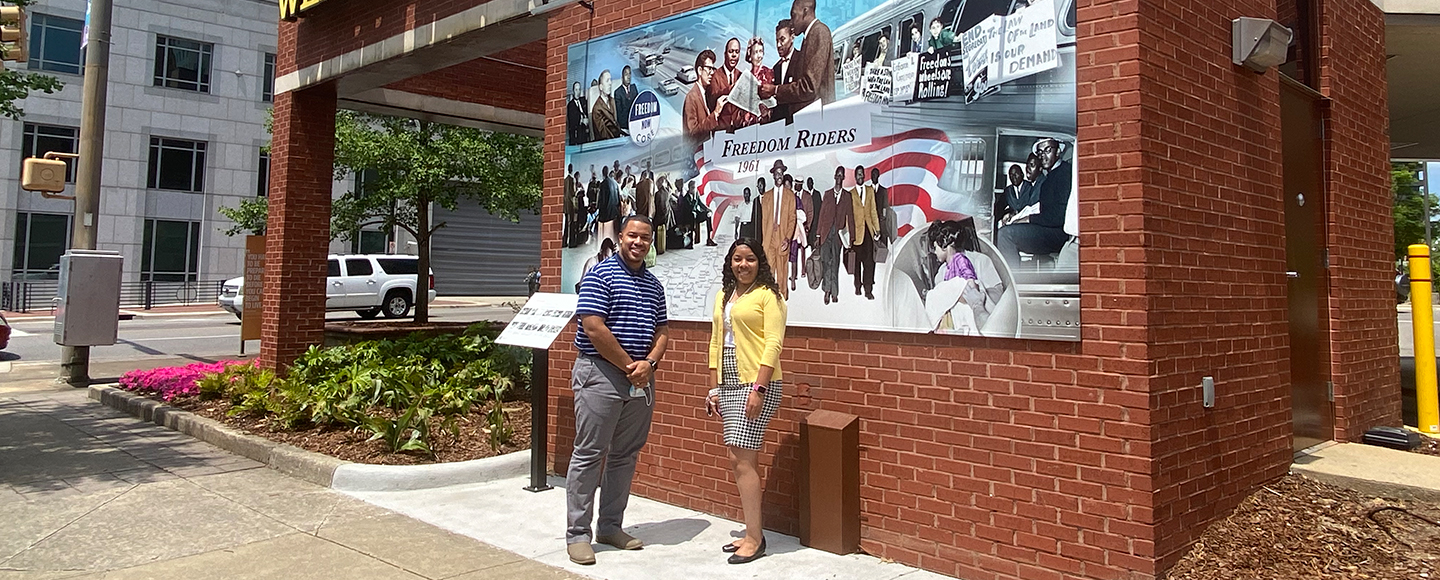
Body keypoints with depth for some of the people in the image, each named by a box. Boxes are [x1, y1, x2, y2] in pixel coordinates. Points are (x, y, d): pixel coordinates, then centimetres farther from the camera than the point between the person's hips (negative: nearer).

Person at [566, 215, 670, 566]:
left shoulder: (654, 284, 14)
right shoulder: (600, 275, -7)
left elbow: (662, 331, 13)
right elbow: (594, 328, -15)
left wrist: (648, 363, -6)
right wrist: (629, 366, -12)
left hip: (641, 379, 7)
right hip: (601, 373, -7)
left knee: (625, 456, 12)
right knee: (589, 455, -1)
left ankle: (610, 527, 24)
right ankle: (577, 534, 7)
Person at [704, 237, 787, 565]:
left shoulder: (768, 295, -6)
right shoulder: (723, 296, 16)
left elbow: (773, 344, -13)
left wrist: (758, 388, -19)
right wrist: (715, 388, 14)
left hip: (757, 385, -7)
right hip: (728, 386, 7)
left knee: (742, 460, -8)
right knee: (741, 460, 10)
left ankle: (754, 538, 3)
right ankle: (753, 533, 19)